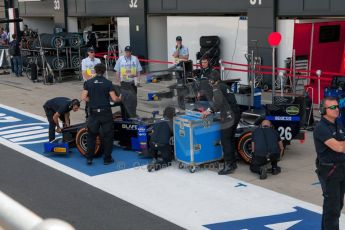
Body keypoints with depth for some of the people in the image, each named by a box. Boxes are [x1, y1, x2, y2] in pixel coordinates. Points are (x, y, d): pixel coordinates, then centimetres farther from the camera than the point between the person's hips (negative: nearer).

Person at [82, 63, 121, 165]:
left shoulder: (88, 82, 0)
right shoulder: (108, 83, -4)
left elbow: (84, 97, -5)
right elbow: (114, 98, -8)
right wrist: (119, 98, 13)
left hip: (94, 113, 2)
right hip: (106, 112, -2)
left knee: (91, 135, 13)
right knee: (108, 135, 10)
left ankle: (89, 159, 12)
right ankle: (107, 159, 12)